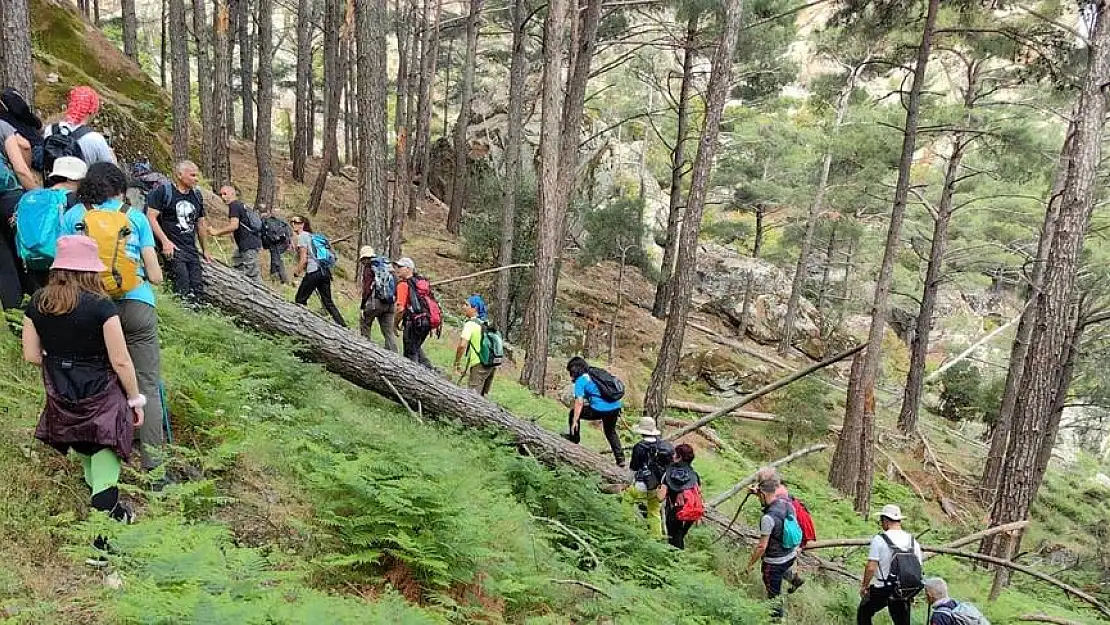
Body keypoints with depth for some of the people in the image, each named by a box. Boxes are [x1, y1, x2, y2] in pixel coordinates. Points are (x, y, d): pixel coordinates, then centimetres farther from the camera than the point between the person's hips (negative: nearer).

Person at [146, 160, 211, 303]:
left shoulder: (197, 196, 17)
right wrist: (165, 241, -18)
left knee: (198, 290, 0)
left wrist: (205, 250, 24)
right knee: (183, 290, -20)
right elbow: (151, 217, -9)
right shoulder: (164, 192, -3)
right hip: (172, 248, -6)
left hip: (192, 250, 7)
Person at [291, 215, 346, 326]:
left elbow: (304, 259, -9)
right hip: (325, 271, 8)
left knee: (300, 300, 3)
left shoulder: (302, 236, -2)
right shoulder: (311, 236, 23)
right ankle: (343, 326, 4)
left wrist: (297, 272, 1)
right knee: (328, 302, 10)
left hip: (314, 272, -8)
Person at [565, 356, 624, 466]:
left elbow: (579, 402, -10)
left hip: (601, 409, -8)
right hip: (616, 406, 8)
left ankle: (574, 439, 23)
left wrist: (575, 421, -7)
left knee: (573, 413, 13)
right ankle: (620, 459, 30)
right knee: (611, 432, 31)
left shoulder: (580, 380, -1)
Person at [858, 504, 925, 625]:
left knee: (863, 615, 17)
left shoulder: (879, 539, -14)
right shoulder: (913, 541, 3)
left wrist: (864, 586, -2)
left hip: (881, 590, -4)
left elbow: (871, 567, -16)